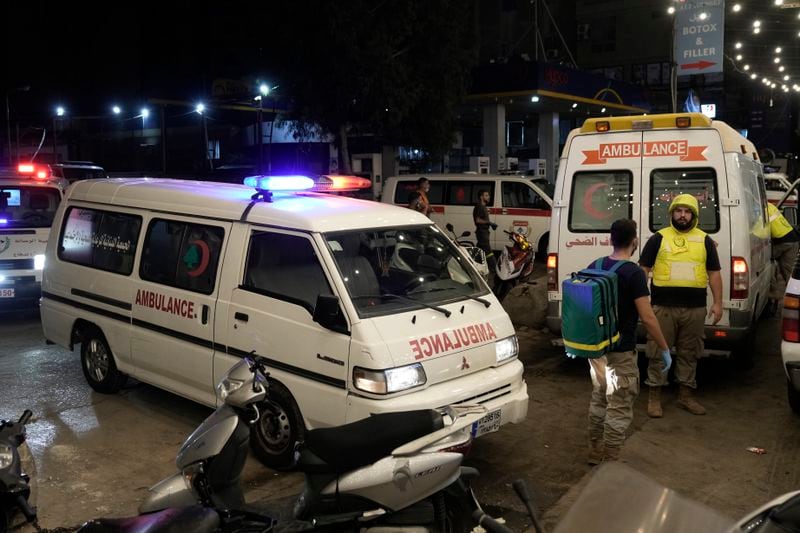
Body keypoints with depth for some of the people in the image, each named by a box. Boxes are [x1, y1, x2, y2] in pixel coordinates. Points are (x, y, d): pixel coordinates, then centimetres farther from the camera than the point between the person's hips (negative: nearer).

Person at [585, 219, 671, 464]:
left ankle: (595, 454, 29)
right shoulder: (634, 273, -16)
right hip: (620, 352, -7)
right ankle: (610, 464, 8)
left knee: (599, 400, 19)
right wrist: (664, 349, -8)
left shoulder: (593, 267, 4)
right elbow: (647, 318, -19)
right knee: (619, 409, 3)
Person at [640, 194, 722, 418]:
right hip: (663, 306, -2)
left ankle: (686, 396, 24)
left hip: (695, 308, 2)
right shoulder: (658, 238, 2)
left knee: (689, 353, 12)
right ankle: (654, 397, 12)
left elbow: (714, 274, 12)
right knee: (658, 352, 3)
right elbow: (643, 270, 3)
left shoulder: (705, 241, 9)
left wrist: (718, 303, 6)